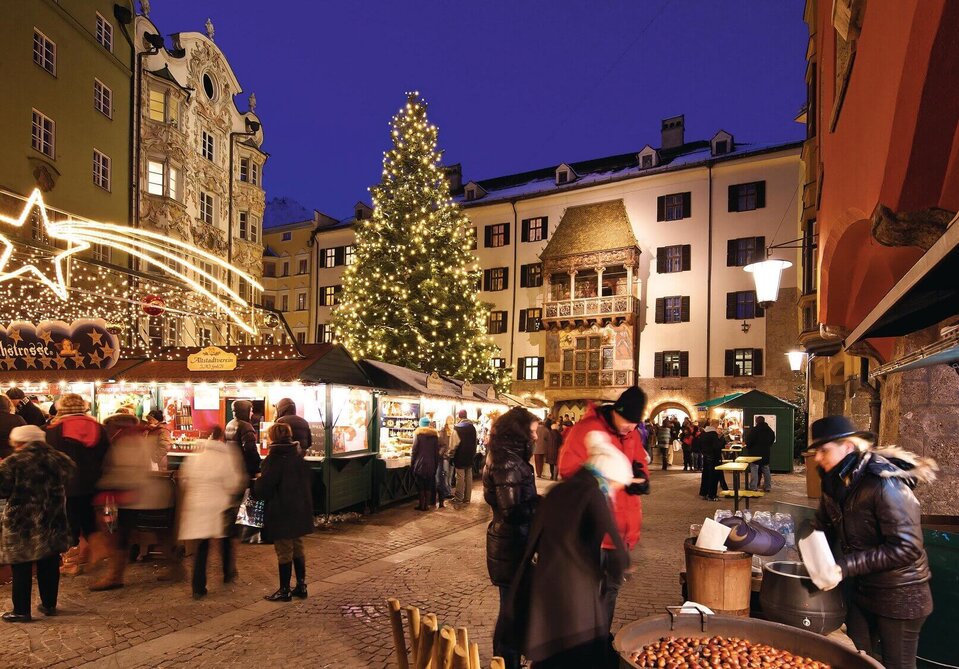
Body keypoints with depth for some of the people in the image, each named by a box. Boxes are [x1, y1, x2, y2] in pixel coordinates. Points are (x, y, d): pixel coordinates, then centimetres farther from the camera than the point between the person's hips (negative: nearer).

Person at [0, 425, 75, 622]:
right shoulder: (60, 461, 2)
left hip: (21, 525, -4)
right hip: (52, 524, 4)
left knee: (22, 568, 6)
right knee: (49, 565, 13)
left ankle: (21, 610, 11)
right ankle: (49, 604, 23)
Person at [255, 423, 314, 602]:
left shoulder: (274, 459, -17)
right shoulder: (299, 458, 7)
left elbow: (263, 488, -19)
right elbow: (308, 480, 15)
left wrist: (257, 482, 1)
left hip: (282, 513, -7)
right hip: (300, 511, 7)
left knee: (284, 552, 3)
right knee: (298, 549, 16)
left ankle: (284, 590, 12)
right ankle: (301, 586, 23)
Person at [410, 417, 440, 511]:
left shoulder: (418, 434, -6)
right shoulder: (434, 435, 6)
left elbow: (414, 450, -8)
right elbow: (437, 451, 8)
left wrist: (411, 463, -2)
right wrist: (435, 464, 14)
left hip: (420, 464, -3)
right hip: (431, 464, 3)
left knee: (420, 485, 4)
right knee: (429, 485, 9)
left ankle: (421, 505, 6)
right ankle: (427, 505, 11)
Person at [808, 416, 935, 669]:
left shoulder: (885, 484, -25)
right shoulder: (837, 484, 0)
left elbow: (906, 548, -27)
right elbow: (822, 528, 8)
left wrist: (846, 566, -29)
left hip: (900, 595, -7)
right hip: (861, 590, 7)